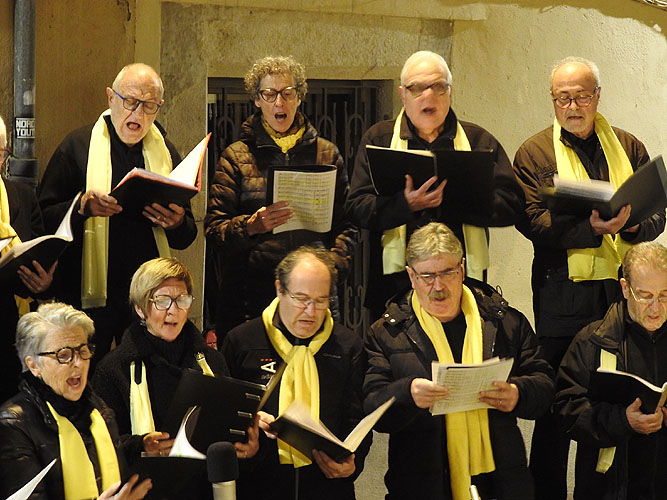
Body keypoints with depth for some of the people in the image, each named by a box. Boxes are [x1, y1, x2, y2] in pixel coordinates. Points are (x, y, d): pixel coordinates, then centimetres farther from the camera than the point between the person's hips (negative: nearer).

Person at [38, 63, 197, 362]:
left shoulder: (166, 153, 12)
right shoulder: (77, 146, 2)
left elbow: (186, 237, 15)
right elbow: (43, 219, -2)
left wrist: (176, 223, -8)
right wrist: (82, 206, -20)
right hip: (90, 295, -3)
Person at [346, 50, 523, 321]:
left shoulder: (479, 141, 12)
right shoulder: (378, 139, 12)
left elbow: (511, 204, 0)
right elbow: (357, 207, 0)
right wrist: (406, 204, -18)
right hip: (395, 281, 0)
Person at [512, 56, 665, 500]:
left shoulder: (629, 148, 13)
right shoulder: (535, 154, 4)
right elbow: (532, 221, -9)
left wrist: (629, 223, -15)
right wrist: (591, 227, -21)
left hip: (622, 288, 3)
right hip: (562, 293, -2)